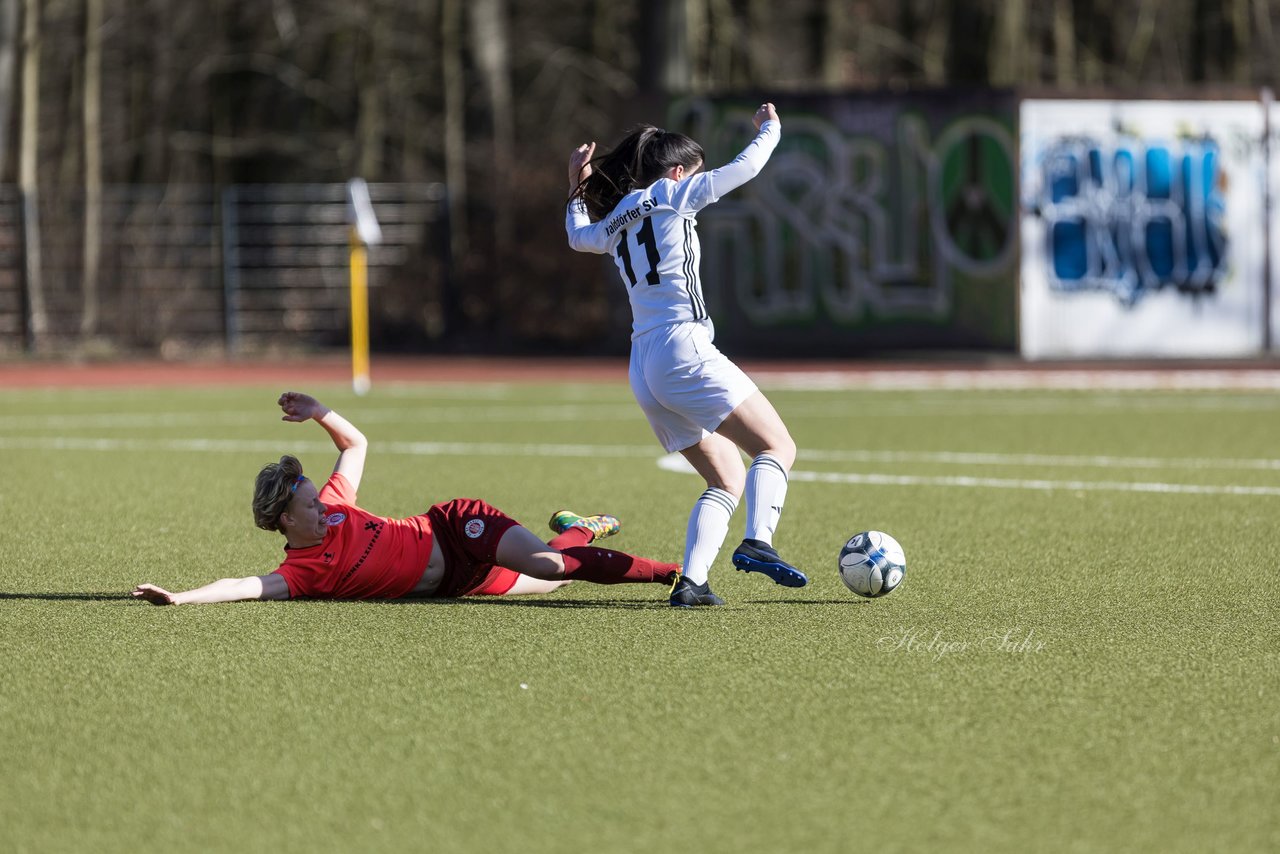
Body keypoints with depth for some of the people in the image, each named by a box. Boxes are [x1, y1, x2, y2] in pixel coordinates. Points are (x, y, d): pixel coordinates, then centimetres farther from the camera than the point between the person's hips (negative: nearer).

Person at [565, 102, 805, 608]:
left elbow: (578, 235, 43)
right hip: (684, 347, -8)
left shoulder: (617, 223, 21)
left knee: (728, 479, 11)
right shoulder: (671, 196, 2)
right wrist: (770, 129, 22)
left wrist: (576, 190, 52)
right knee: (776, 447, -8)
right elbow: (745, 168, 5)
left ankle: (691, 581, -4)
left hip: (644, 370, 8)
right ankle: (758, 543, -32)